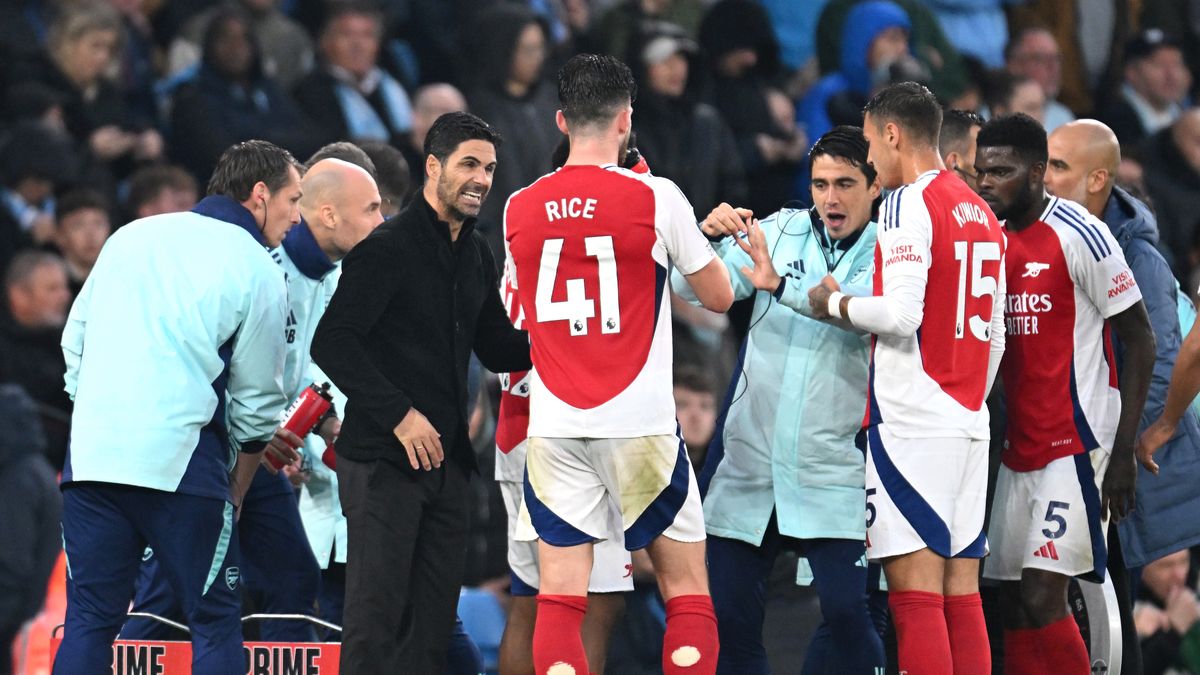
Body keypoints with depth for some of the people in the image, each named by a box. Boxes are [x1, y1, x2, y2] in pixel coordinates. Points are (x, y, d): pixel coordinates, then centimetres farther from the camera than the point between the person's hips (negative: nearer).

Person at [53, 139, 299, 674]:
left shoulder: (133, 236, 16)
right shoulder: (258, 273, 2)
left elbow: (74, 340, 18)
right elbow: (256, 402, 6)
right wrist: (235, 495, 17)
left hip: (91, 453, 4)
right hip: (180, 460, -4)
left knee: (89, 621, 7)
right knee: (215, 623, 4)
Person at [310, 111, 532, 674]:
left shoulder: (476, 256, 15)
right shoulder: (387, 247, -10)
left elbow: (498, 349, 22)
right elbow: (331, 343, -17)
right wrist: (399, 414, -20)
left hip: (445, 460, 8)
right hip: (384, 460, -8)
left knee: (432, 623, 8)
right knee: (377, 617, -9)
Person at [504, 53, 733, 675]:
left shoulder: (520, 209, 4)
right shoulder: (654, 197, -6)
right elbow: (719, 296, 4)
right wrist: (702, 236, 22)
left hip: (554, 426, 3)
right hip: (639, 422, -3)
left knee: (559, 601, 1)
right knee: (687, 593, 6)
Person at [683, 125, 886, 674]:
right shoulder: (782, 231, 7)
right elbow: (692, 289, 0)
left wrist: (781, 285, -35)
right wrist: (709, 239, -21)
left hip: (834, 474, -3)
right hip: (749, 462, 3)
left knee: (846, 611, -15)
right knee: (729, 614, 3)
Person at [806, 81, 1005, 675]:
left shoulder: (909, 203, -9)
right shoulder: (981, 213, 17)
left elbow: (900, 314, -18)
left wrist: (835, 303, -2)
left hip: (913, 423, -8)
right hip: (968, 422, 8)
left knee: (915, 591, -10)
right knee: (960, 595, 7)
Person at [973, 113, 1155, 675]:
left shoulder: (1079, 235, -10)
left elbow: (1140, 340, -9)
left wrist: (1124, 453, -14)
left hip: (1076, 444, -7)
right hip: (1019, 449, 7)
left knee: (1041, 598, -16)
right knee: (1013, 602, 4)